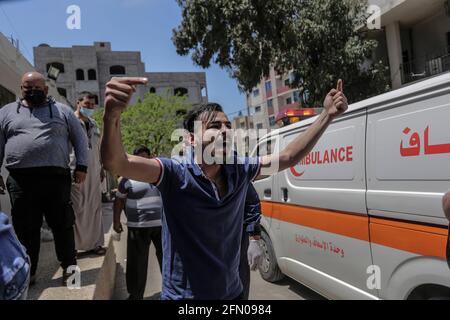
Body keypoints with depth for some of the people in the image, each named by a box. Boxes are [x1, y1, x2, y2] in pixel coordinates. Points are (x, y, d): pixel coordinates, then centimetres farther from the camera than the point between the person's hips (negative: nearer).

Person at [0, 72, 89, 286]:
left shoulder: (62, 110, 11)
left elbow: (80, 138, 10)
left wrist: (82, 166, 1)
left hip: (57, 177, -1)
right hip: (20, 180, 1)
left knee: (63, 225, 3)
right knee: (25, 228, 7)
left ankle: (69, 267, 18)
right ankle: (28, 272, 21)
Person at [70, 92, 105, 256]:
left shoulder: (94, 124, 18)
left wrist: (101, 168, 20)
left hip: (93, 173, 7)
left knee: (94, 208, 9)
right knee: (76, 209, -5)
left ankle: (94, 243, 18)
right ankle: (72, 245, 6)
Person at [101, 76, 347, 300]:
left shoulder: (240, 171, -7)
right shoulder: (175, 175, -20)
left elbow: (288, 157, 2)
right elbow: (116, 163, -34)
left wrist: (327, 115, -3)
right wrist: (112, 116, -54)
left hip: (232, 292, 5)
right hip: (182, 296, -4)